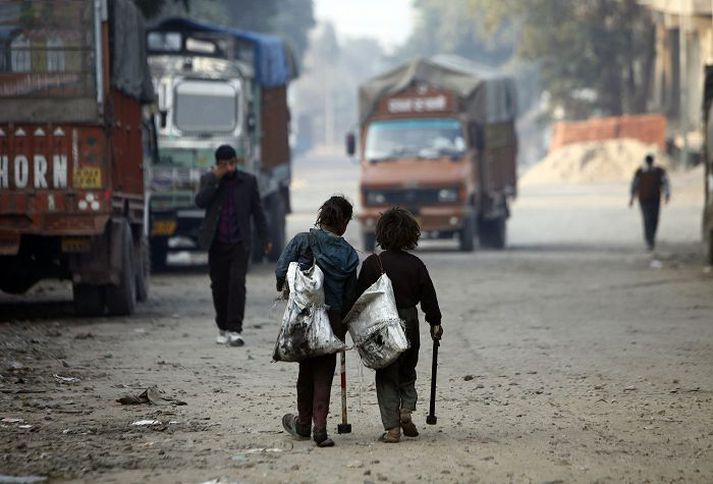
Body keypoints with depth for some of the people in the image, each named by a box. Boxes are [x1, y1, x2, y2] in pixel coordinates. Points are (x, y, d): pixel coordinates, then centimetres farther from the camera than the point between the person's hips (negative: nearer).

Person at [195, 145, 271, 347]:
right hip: (217, 244, 1)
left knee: (237, 283, -15)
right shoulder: (208, 180, 2)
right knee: (219, 286, 8)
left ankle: (235, 330, -16)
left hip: (240, 243, -1)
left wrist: (265, 239, 7)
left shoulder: (248, 181, 1)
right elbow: (200, 201, -15)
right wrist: (216, 177, -18)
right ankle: (223, 328, 24)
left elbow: (257, 211, 7)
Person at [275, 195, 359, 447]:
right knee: (324, 372, 6)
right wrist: (344, 325, 14)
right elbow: (350, 295, 4)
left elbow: (281, 271, -10)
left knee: (307, 369, 15)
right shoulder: (348, 253, 2)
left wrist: (285, 290, 11)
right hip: (333, 317, 0)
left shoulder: (303, 241, -5)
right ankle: (320, 427, -6)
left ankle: (304, 424, 30)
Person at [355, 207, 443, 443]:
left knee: (386, 378, 4)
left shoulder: (373, 263, -9)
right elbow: (429, 297, 4)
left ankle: (392, 427, -2)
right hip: (409, 325, 2)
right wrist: (435, 323, 15)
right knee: (407, 371, 21)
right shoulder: (416, 264, -1)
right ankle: (407, 408, -2)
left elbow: (360, 297, -7)